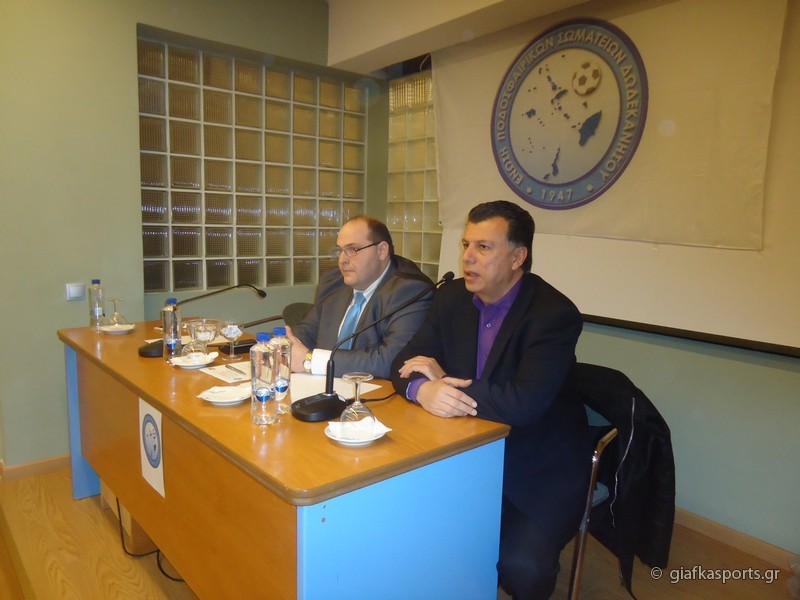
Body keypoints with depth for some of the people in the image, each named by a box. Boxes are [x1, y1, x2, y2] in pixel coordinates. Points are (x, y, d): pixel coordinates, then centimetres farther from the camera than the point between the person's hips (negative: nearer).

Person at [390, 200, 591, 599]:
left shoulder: (554, 314, -20)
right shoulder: (452, 298, -1)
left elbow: (524, 403, -30)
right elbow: (405, 364, -1)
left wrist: (445, 381, -19)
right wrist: (423, 390, -25)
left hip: (539, 468, -5)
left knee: (520, 563, -23)